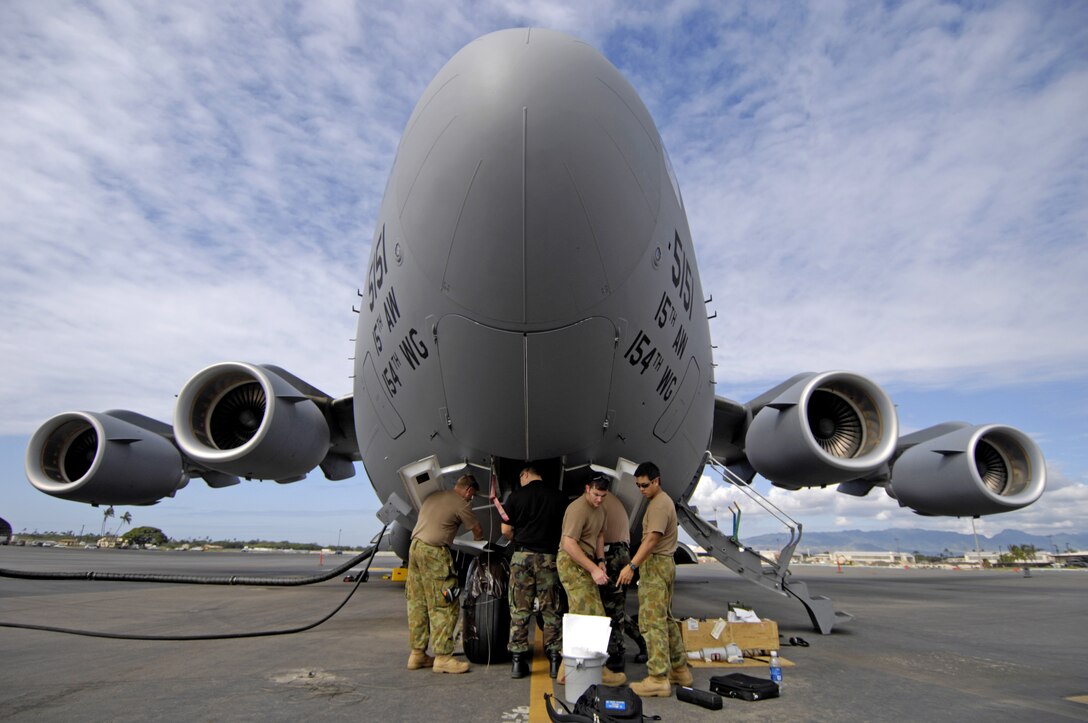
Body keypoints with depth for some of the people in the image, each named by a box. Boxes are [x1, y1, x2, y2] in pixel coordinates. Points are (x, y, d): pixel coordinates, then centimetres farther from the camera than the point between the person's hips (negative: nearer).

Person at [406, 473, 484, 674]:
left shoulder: (433, 496, 17)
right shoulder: (460, 504, -5)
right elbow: (477, 530, 8)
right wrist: (479, 537, 30)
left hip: (415, 546, 9)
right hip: (434, 552, -9)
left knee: (417, 604, 12)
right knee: (444, 606, -2)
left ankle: (417, 654, 19)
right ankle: (442, 657, 1)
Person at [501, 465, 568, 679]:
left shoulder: (516, 495, 1)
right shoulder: (559, 496, 5)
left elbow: (506, 530, 1)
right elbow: (566, 529, 6)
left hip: (522, 556, -1)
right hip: (549, 557, 1)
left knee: (519, 610, 6)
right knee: (551, 610, 7)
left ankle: (518, 660, 8)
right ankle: (555, 659, 9)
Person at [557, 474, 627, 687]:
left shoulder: (599, 508, 12)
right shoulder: (578, 509, -20)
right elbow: (568, 544, -26)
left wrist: (600, 561, 8)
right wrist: (593, 569, -26)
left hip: (585, 564, 10)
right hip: (572, 563, -10)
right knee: (593, 617, -10)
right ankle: (598, 671, -4)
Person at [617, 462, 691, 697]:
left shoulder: (660, 504, -15)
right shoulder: (661, 501, 17)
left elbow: (652, 539, -24)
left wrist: (632, 566, -29)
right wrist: (636, 565, 17)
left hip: (656, 566, -11)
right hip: (663, 565, 11)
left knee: (652, 622, -10)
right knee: (665, 619, 17)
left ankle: (658, 679, -8)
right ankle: (680, 669, 25)